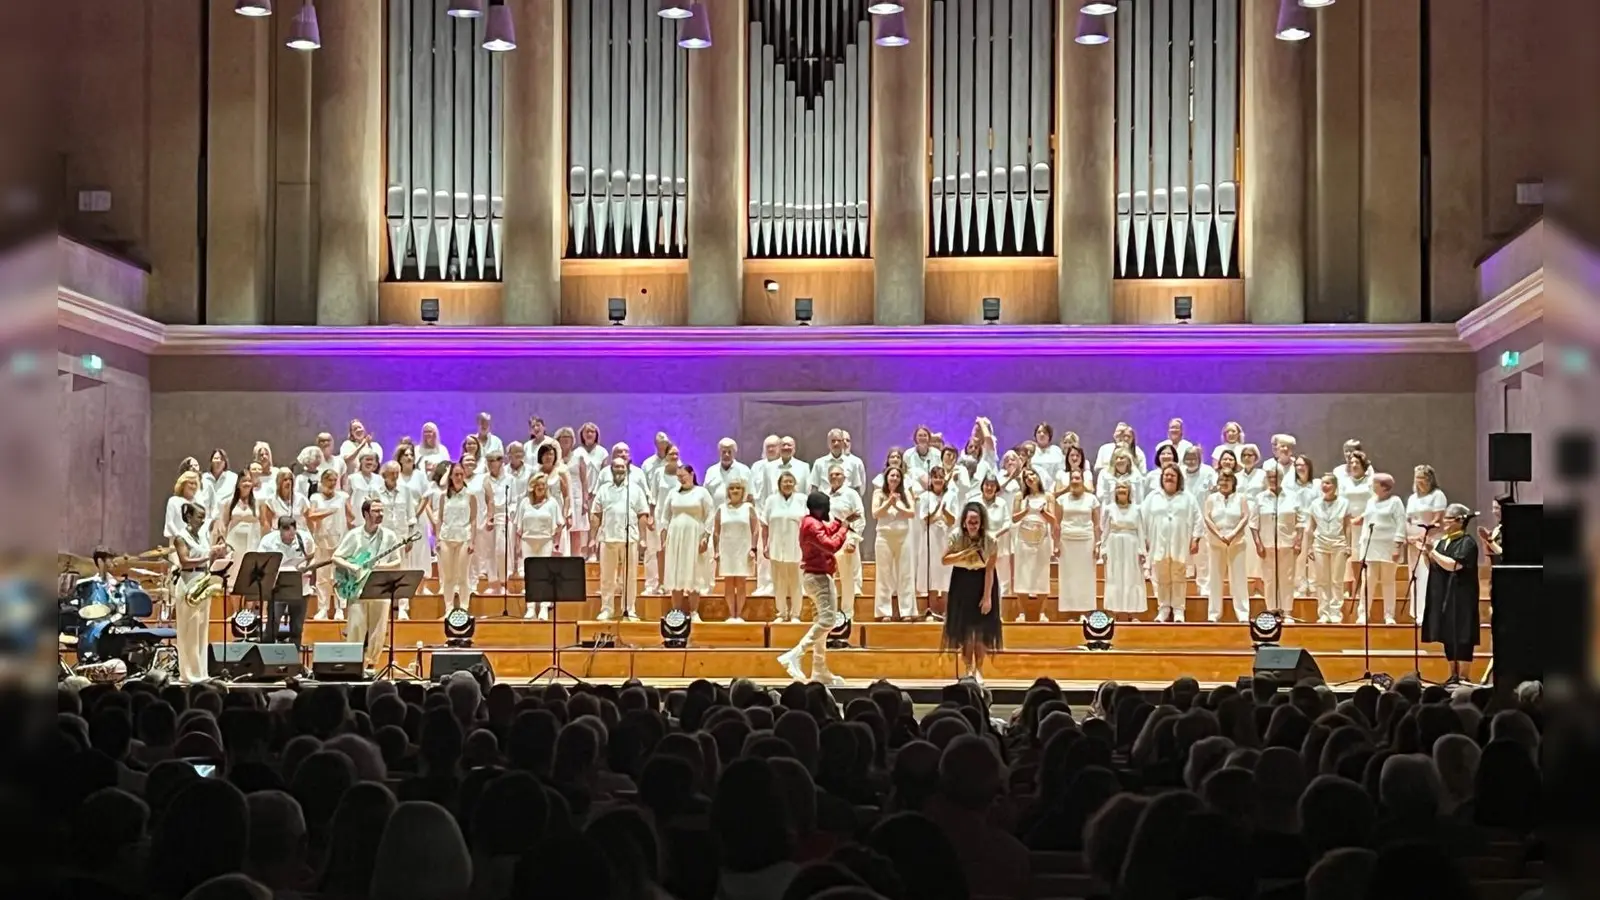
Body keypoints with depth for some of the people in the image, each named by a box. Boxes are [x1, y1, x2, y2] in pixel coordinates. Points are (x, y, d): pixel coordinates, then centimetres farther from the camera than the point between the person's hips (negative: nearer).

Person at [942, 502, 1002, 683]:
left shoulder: (990, 540, -20)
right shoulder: (956, 536, -16)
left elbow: (990, 570, -18)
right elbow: (945, 560, -14)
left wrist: (987, 596, -20)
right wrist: (966, 553, -27)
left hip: (982, 580, -1)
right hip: (962, 581, 1)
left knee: (981, 628, -2)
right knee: (964, 627, 1)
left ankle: (978, 670, 8)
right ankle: (968, 669, 10)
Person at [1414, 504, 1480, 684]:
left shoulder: (1467, 542, -9)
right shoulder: (1443, 541, 14)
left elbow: (1453, 565, -21)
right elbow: (1432, 566, 15)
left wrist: (1431, 551, -20)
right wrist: (1423, 551, 1)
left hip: (1460, 597, -8)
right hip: (1443, 596, 8)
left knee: (1460, 636, -7)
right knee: (1448, 636, 9)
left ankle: (1463, 676, -4)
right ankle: (1453, 674, 15)